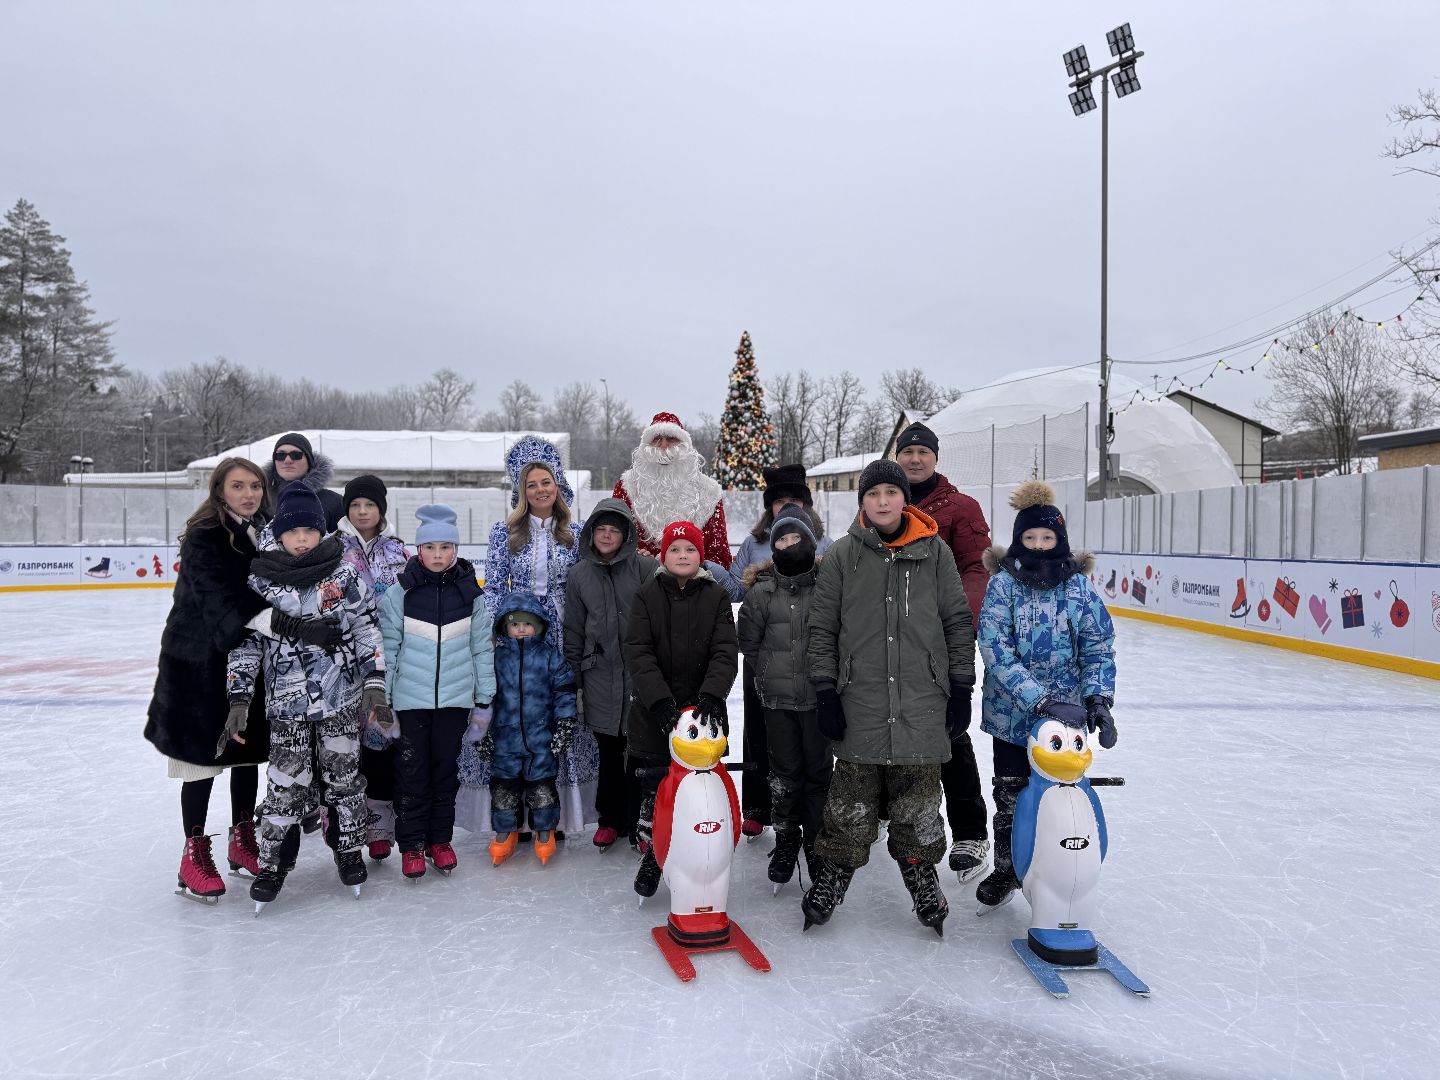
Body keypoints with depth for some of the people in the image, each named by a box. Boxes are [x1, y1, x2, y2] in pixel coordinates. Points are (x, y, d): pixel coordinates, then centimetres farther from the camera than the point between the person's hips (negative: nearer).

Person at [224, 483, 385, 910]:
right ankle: (272, 861, 21)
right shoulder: (259, 580, -1)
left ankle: (349, 848, 30)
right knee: (287, 784, 2)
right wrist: (239, 702, -2)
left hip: (342, 698, 0)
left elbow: (367, 627, 1)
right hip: (286, 703, 0)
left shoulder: (343, 573, -2)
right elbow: (245, 642, 2)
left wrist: (374, 683, -5)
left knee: (344, 777, 11)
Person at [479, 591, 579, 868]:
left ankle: (545, 833, 24)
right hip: (504, 738, 1)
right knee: (503, 785, 9)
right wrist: (483, 732, 5)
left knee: (542, 785, 5)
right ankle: (505, 833, 27)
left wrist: (565, 723, -4)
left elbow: (565, 691, 2)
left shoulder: (549, 656, 0)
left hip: (542, 738, -1)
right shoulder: (495, 657, 1)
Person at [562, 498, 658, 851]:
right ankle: (610, 819, 27)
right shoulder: (580, 574, 8)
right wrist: (573, 680, 11)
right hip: (601, 674, 3)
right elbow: (573, 632, 12)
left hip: (640, 673, -2)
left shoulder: (645, 567, -3)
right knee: (609, 753, 11)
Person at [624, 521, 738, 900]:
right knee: (653, 786, 5)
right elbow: (638, 652, -7)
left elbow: (725, 652, -5)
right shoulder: (647, 596, 2)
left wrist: (711, 694, -22)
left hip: (703, 709, 0)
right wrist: (660, 699, -20)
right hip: (655, 711, 0)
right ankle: (650, 853, 24)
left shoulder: (716, 597, 4)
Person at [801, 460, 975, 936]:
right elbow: (822, 628, 3)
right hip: (860, 702, 0)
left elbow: (958, 622, 7)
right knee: (852, 795, 6)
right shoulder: (842, 555, 1)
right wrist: (826, 691, -1)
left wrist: (962, 687, 6)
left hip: (923, 701, 1)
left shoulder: (935, 552, 3)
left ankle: (920, 873, 29)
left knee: (918, 794, 9)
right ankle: (833, 874, 22)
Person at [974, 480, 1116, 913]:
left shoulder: (1078, 586, -3)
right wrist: (1039, 700, -26)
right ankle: (1006, 869, 35)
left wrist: (1097, 700, -15)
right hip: (1011, 714, 0)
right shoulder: (1003, 583, -9)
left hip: (1065, 716, 1)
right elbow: (995, 648, -17)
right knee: (1010, 794, 12)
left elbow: (1098, 647, 0)